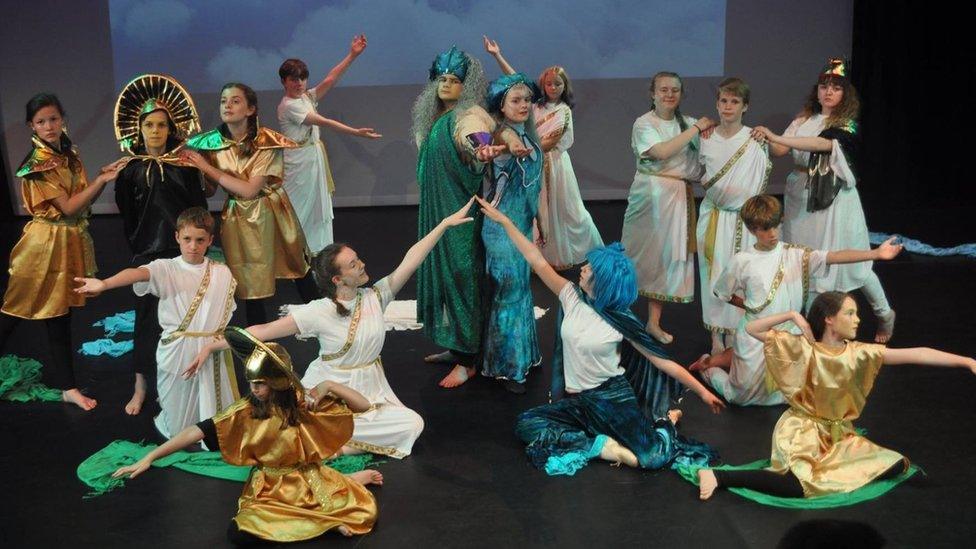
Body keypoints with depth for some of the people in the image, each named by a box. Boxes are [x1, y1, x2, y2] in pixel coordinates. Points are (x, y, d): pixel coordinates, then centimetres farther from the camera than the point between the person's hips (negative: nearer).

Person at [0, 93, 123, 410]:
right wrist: (102, 179, -20)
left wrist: (103, 177, -7)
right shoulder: (36, 164, -14)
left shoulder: (71, 155, 7)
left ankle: (68, 387, 19)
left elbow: (83, 200, 7)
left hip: (71, 242, 7)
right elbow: (68, 207, -18)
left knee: (60, 314, 13)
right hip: (46, 242, -7)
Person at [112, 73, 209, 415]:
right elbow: (127, 217, 6)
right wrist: (137, 248, 7)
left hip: (183, 250, 0)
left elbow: (199, 207, 2)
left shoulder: (186, 165, 1)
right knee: (149, 318, 4)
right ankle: (141, 387, 14)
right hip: (148, 253, 0)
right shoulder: (130, 170, 1)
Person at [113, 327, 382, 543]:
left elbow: (363, 405, -12)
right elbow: (199, 431, -17)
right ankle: (325, 519, -14)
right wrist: (149, 458, -23)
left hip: (309, 481, -1)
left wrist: (329, 385, -25)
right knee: (239, 532, -29)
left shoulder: (303, 403, -11)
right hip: (270, 489, 2)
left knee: (364, 513, -24)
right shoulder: (247, 411, -10)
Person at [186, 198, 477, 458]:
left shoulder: (375, 297, -4)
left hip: (370, 392, 5)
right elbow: (263, 331, -16)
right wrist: (211, 346, -20)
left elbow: (410, 261, -8)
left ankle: (335, 446, -4)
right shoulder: (318, 312, -15)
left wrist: (445, 223, -11)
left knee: (413, 425, -17)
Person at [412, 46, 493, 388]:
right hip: (435, 209, 9)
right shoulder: (436, 118, 12)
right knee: (440, 272, 13)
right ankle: (454, 346, 26)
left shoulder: (470, 115, -13)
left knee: (460, 275, -5)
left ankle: (467, 360, 2)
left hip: (460, 210, -9)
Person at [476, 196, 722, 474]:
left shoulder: (622, 321, -11)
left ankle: (665, 420, 12)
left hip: (613, 397, -4)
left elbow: (664, 362, -6)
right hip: (577, 400, 4)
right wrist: (502, 219, -3)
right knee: (525, 425, -19)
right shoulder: (572, 297, -1)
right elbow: (538, 262, -2)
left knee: (653, 458, -23)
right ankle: (602, 445, -16)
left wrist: (702, 392, -7)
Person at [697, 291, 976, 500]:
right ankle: (718, 476, -22)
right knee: (796, 486, -29)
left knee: (896, 465, -2)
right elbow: (751, 329, -15)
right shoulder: (802, 348, -16)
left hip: (837, 435, 6)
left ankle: (826, 467, 6)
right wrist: (791, 315, -22)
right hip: (802, 431, -6)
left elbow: (915, 354, -17)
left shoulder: (858, 353, -8)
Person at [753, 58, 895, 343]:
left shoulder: (847, 125, -7)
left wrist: (776, 137, -36)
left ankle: (884, 313, 27)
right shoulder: (804, 120, 7)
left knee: (850, 261, 4)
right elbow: (780, 151, -1)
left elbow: (822, 143, -27)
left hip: (834, 199, -4)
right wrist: (766, 139, -24)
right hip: (801, 197, 4)